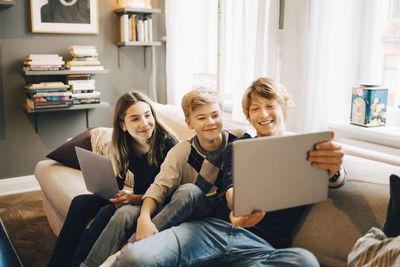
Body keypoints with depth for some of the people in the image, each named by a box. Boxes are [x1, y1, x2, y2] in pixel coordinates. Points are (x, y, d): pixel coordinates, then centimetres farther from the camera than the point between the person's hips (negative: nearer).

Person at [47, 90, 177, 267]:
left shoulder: (167, 145, -18)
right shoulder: (123, 147, 0)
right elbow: (117, 183, 11)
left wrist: (136, 199, -29)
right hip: (136, 198, 7)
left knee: (108, 212, -28)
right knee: (80, 203, -7)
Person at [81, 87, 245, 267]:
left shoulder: (240, 140, -8)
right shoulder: (181, 152, -5)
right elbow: (159, 186, -13)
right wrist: (144, 218, -32)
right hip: (182, 214, 2)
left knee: (188, 190, -33)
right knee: (125, 214, -20)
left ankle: (131, 247, -26)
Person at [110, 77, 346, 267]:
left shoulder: (304, 151, 18)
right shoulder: (237, 148, 24)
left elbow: (335, 182, -1)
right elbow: (231, 190, 8)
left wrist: (334, 169, -31)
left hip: (264, 245, 1)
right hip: (215, 226, 0)